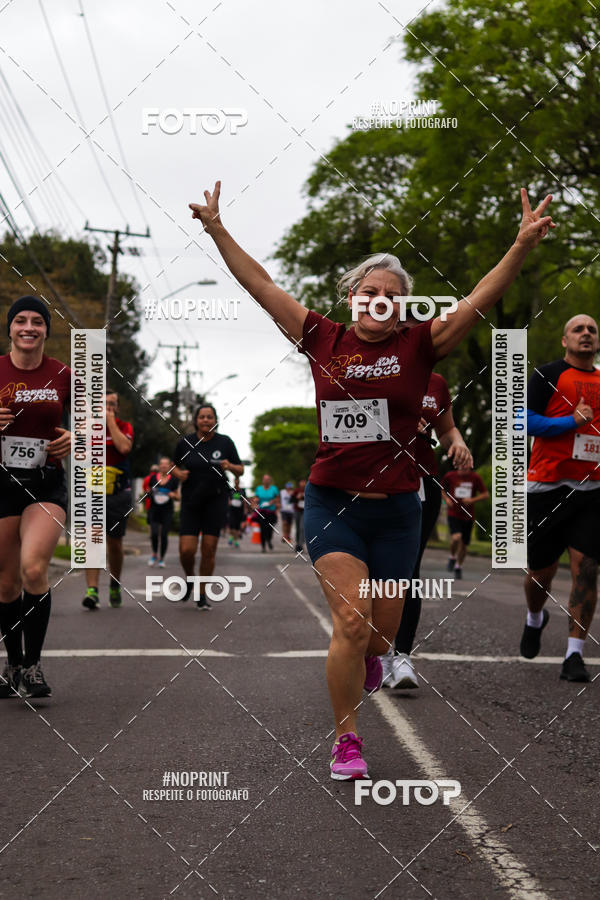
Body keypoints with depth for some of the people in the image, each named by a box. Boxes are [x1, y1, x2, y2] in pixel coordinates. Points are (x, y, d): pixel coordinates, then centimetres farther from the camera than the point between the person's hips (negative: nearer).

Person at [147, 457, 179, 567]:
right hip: (154, 510, 1)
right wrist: (150, 493, -8)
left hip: (167, 511, -1)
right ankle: (154, 554, 15)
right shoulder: (153, 478, 3)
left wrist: (173, 495, -14)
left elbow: (177, 497, 8)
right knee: (154, 533, -11)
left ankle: (162, 558, 12)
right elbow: (148, 492, 14)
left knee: (164, 535, -4)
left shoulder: (173, 479, 1)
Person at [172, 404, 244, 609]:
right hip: (191, 502, 0)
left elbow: (240, 470, 8)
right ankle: (189, 579, 23)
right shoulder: (185, 442, 0)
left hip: (216, 501, 0)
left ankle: (202, 594, 12)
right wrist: (179, 473, -7)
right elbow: (175, 465, 15)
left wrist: (230, 466, -14)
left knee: (209, 549, -3)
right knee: (186, 550, -9)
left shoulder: (224, 442, 0)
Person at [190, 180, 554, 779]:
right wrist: (217, 230, 5)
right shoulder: (324, 340, 2)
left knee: (382, 631, 11)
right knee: (351, 620, -14)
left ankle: (365, 659, 50)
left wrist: (523, 245, -22)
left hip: (396, 510, 1)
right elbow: (261, 286, 6)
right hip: (330, 503, -1)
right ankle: (346, 740, 4)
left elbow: (482, 298, -9)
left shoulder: (418, 347, 0)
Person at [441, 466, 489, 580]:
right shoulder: (450, 476, -1)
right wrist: (446, 499, -3)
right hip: (454, 515, -2)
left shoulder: (475, 478, -2)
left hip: (468, 516, 2)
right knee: (456, 538, -25)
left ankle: (459, 566, 34)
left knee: (464, 544, 9)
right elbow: (442, 489, 16)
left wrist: (472, 500, -13)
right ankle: (452, 557, 5)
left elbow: (486, 494, 2)